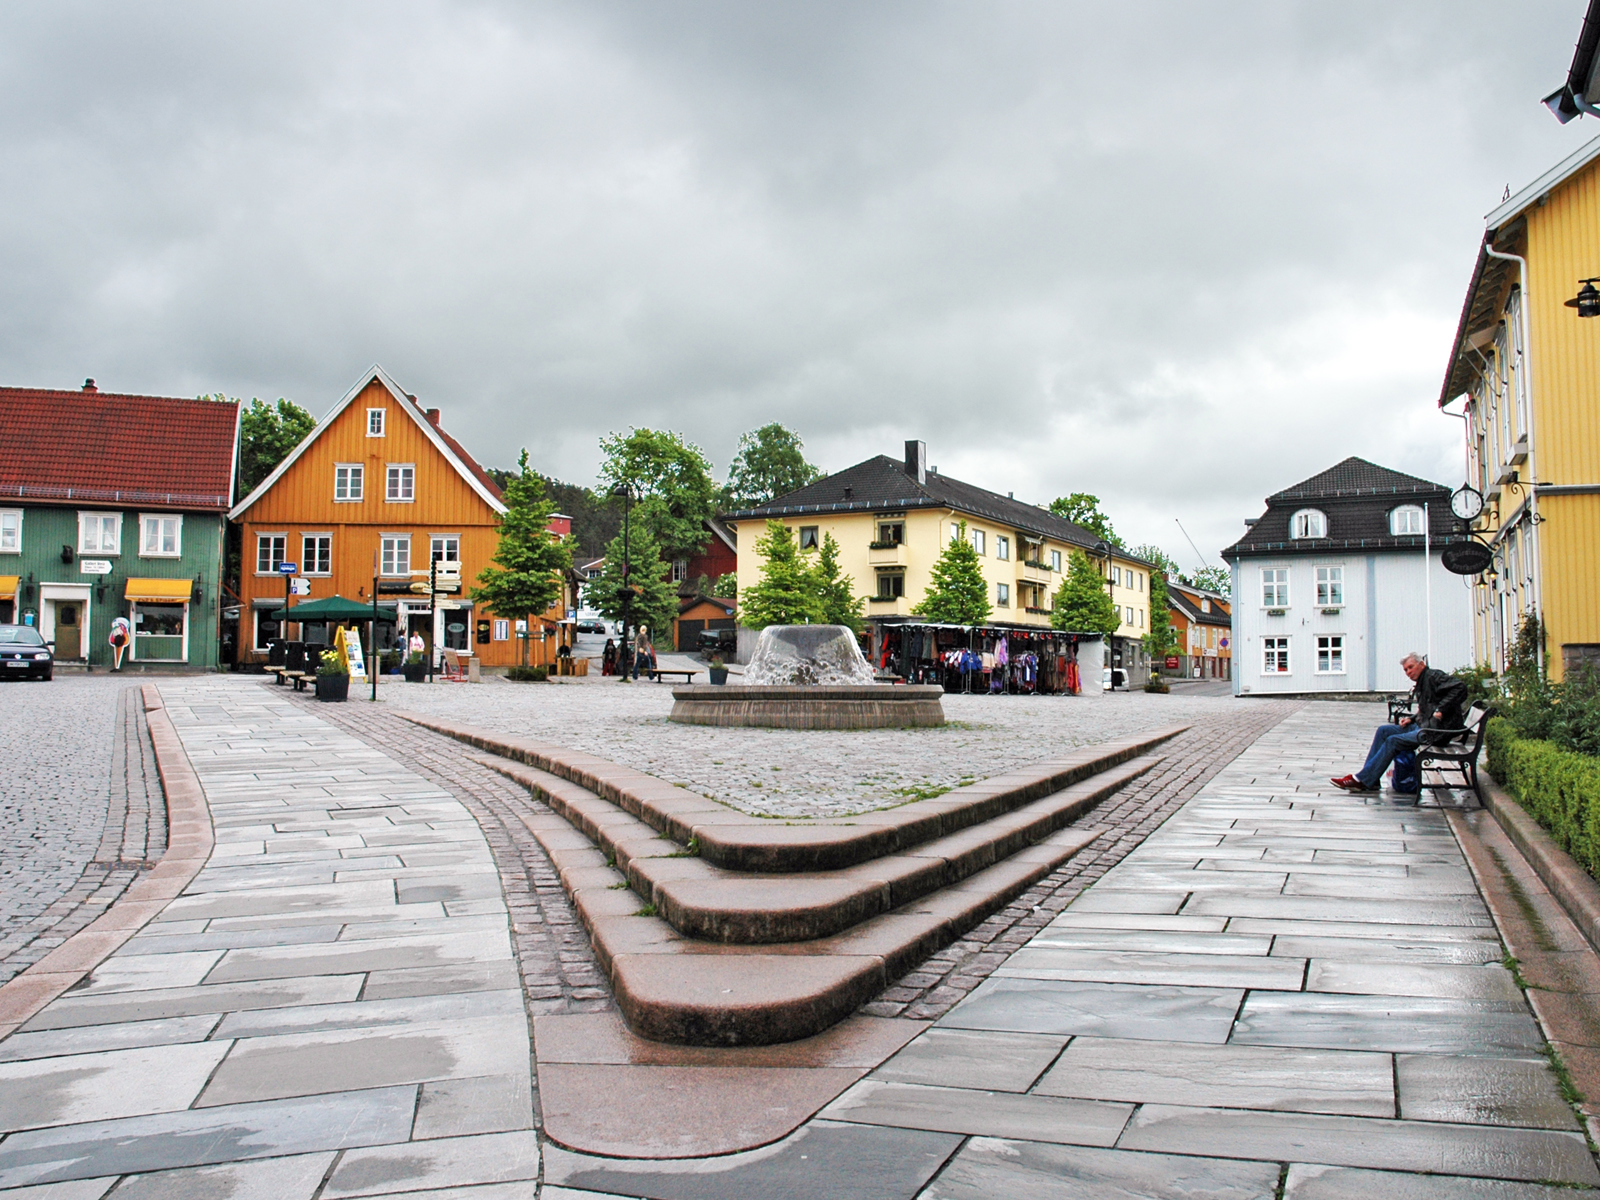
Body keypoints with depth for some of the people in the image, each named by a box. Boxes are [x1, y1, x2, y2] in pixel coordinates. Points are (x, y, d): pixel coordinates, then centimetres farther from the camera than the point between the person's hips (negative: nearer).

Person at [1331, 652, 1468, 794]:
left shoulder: (1433, 676, -9)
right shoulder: (1422, 683, 19)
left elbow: (1460, 688, -24)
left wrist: (1440, 711, -26)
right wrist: (1411, 719, 3)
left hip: (1438, 730, -10)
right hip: (1424, 726, 10)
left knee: (1393, 741, -20)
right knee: (1383, 730, 6)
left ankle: (1363, 780, -16)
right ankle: (1372, 781, 0)